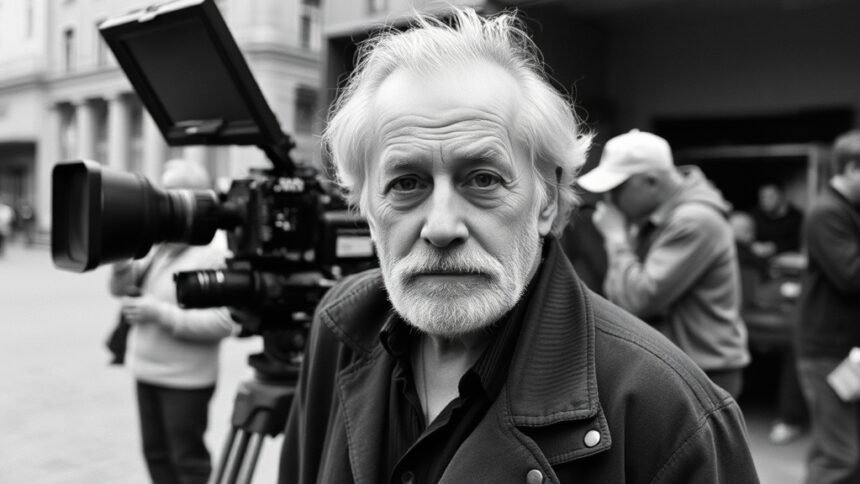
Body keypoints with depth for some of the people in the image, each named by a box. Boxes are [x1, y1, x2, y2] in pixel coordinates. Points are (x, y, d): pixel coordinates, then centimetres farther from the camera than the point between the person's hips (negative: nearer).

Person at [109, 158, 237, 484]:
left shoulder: (215, 251, -17)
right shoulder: (160, 243, 6)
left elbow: (225, 323, -24)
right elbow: (121, 288, 9)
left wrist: (160, 314, -24)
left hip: (186, 380, -7)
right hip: (147, 371, 7)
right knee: (156, 455, 19)